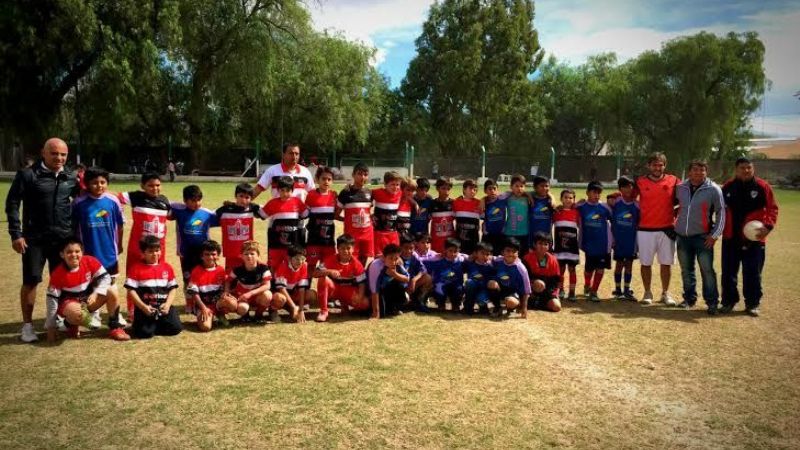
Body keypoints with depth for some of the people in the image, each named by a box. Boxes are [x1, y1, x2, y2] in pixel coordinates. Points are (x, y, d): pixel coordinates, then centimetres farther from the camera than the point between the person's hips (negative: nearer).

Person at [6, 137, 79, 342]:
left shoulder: (71, 178, 7)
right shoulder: (27, 175, -5)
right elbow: (12, 204, -4)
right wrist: (16, 234, -10)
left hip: (63, 239, 3)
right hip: (34, 239, -3)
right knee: (31, 281, 0)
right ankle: (27, 325, 12)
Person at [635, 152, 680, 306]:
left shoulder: (673, 181, 1)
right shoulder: (640, 182, 0)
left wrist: (675, 212, 1)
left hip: (667, 229, 1)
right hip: (645, 230, 0)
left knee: (666, 263, 7)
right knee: (645, 263, 6)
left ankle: (665, 293, 20)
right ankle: (647, 293, 19)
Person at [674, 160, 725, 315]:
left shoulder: (713, 189, -5)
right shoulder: (680, 188, 6)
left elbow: (720, 212, -4)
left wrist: (715, 234, -9)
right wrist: (673, 226, 11)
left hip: (703, 237, -4)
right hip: (682, 236, 4)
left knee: (707, 270, -6)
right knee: (686, 270, 11)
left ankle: (712, 302, 3)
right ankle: (689, 298, 24)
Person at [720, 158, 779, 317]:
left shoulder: (762, 187, -4)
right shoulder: (728, 187, 4)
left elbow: (772, 208, -3)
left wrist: (768, 226, -17)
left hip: (754, 239, -2)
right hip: (730, 238, 3)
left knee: (752, 273, 4)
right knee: (728, 272, 8)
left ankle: (752, 304, 17)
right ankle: (728, 301, 20)